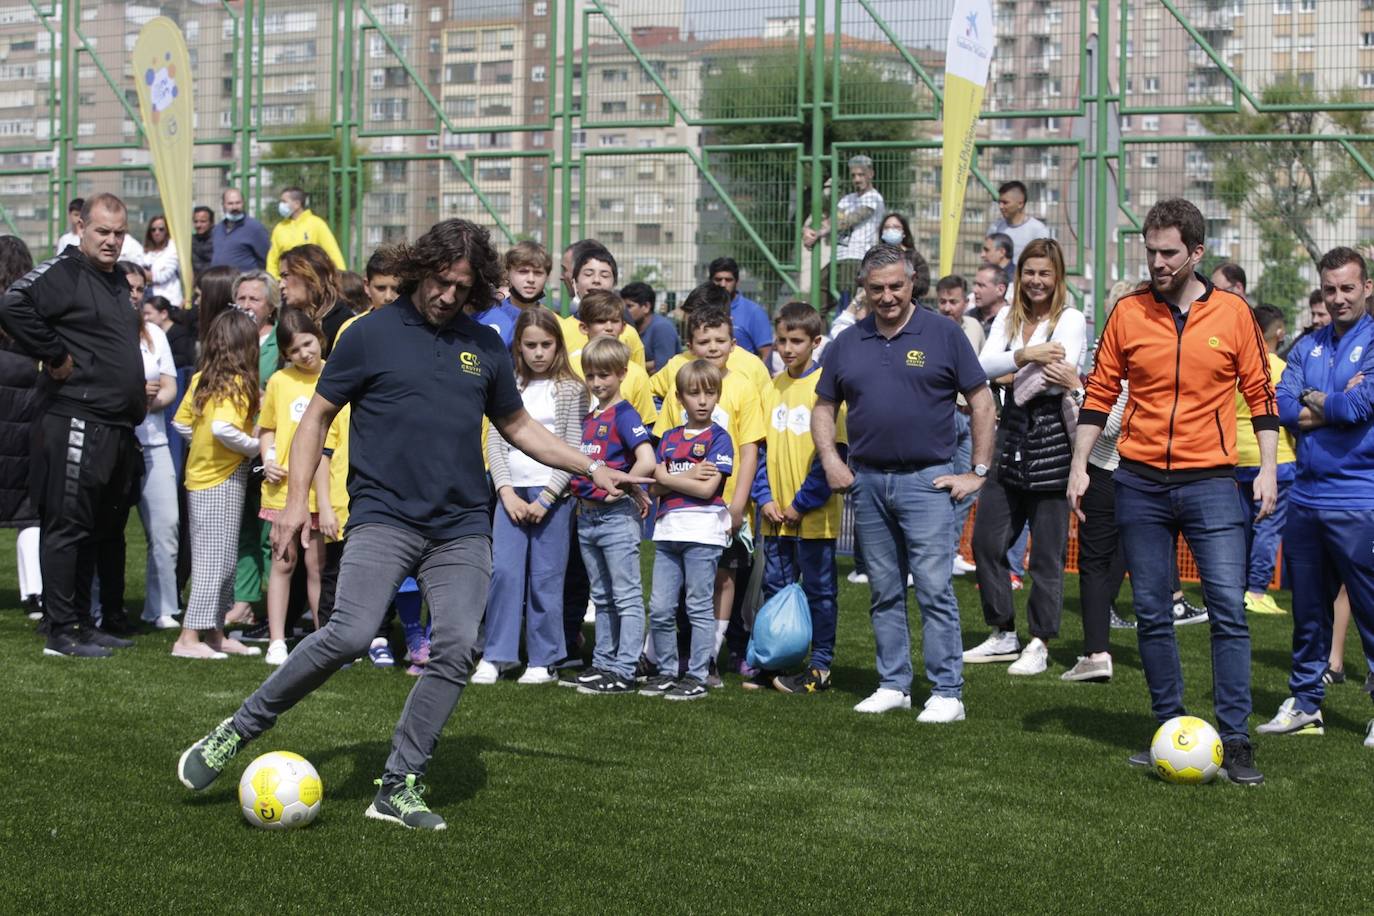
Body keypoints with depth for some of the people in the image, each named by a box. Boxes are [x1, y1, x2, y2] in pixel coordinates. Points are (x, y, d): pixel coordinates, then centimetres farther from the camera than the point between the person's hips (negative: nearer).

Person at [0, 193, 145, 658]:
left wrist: (138, 396, 18)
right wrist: (56, 357, -19)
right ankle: (62, 634, 0)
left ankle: (83, 624, 21)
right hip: (77, 424, -9)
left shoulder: (117, 280, 19)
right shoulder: (62, 272, -9)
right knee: (69, 527, -5)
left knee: (95, 531, 13)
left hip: (118, 428, 9)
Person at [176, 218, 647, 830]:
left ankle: (399, 788, 0)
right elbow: (317, 416, 7)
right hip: (384, 517, -4)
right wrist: (296, 499, -1)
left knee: (457, 648, -12)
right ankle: (236, 732, -4)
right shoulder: (372, 335, 3)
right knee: (349, 635, -21)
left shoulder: (484, 347, 14)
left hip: (462, 528, 4)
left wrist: (591, 468, 22)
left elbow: (518, 426, 27)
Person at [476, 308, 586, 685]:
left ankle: (544, 661, 9)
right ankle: (496, 655, 4)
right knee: (504, 571, -5)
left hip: (552, 494, -3)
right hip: (511, 491, 3)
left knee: (545, 579, 0)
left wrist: (545, 498, -11)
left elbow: (573, 450, -4)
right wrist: (506, 492, -4)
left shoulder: (572, 389, 1)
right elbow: (495, 441, 8)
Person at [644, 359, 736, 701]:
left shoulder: (718, 438, -1)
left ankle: (697, 676, 5)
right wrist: (688, 476, -9)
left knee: (699, 606, 0)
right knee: (659, 608, 6)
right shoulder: (669, 438, 14)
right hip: (667, 531, 5)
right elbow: (655, 487, 6)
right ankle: (666, 671, 17)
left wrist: (668, 477, -3)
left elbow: (707, 489, -12)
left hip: (702, 533, -5)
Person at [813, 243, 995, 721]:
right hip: (867, 481, 4)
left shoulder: (943, 334, -1)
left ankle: (947, 693, -3)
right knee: (885, 594, 10)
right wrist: (831, 461, 1)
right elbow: (824, 408, 17)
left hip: (926, 480, -4)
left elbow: (981, 402, 1)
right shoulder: (847, 344, 9)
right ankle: (893, 686, 19)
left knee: (935, 589, -7)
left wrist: (979, 472, -2)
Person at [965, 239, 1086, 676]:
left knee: (1047, 553, -1)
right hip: (1011, 432, 6)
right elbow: (983, 366, -5)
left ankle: (1040, 644, 10)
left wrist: (1014, 372, -5)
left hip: (1052, 435, -6)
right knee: (986, 541, 7)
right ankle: (1003, 635, 20)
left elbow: (1057, 373, -18)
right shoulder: (1008, 318, 12)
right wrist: (1024, 355, -20)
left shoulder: (1071, 319, -3)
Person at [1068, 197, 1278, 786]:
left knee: (1229, 609, -8)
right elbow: (1099, 393, 8)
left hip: (1210, 482, -2)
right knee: (1151, 614, 6)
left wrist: (1267, 468, -2)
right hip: (1140, 483, 2)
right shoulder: (1128, 313, 3)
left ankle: (1235, 741, -4)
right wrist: (1079, 465, 2)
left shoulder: (1232, 314, 0)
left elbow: (1259, 394, 5)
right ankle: (1170, 730, 16)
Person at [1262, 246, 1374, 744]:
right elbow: (1283, 407, 2)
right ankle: (1305, 703, 24)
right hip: (1306, 496, 6)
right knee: (1307, 607, 13)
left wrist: (1312, 401, -2)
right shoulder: (1308, 347, 13)